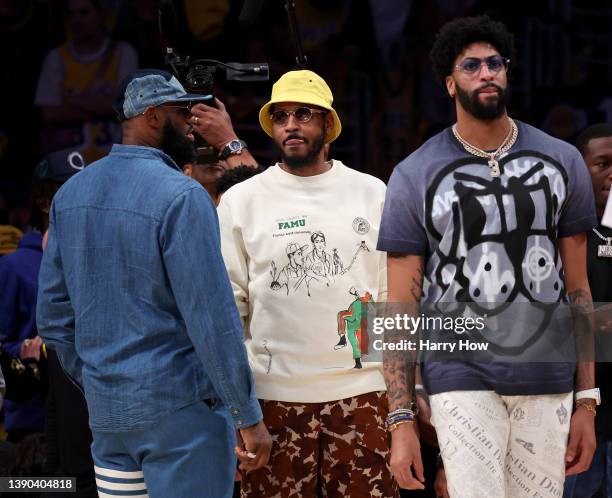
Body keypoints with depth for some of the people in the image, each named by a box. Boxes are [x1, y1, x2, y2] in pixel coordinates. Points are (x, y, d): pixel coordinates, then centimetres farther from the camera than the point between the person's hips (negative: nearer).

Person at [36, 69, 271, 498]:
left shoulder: (71, 193, 8)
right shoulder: (181, 197, -14)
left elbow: (52, 315, 11)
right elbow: (213, 320, -17)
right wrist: (249, 416, -12)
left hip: (106, 413, 7)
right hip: (181, 410, -7)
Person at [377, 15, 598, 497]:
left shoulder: (561, 162, 9)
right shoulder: (415, 177, 1)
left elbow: (577, 289, 11)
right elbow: (401, 308, 0)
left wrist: (587, 401, 5)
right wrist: (401, 422, -6)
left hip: (548, 382, 3)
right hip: (463, 379, -2)